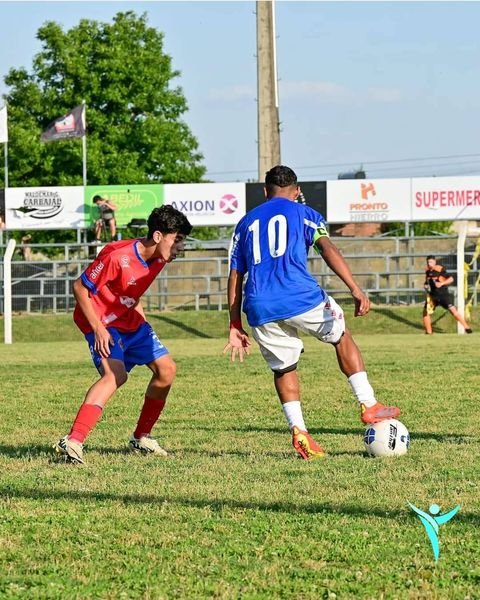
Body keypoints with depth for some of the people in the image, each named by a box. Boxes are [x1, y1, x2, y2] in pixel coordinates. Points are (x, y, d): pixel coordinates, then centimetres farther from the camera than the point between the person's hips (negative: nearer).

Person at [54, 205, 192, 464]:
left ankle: (141, 438, 21)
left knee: (166, 370, 5)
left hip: (130, 321, 9)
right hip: (103, 325, -9)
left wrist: (139, 314, 13)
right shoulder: (118, 256, -27)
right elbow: (80, 287, -20)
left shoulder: (158, 258, -1)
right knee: (115, 374, -31)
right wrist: (98, 329, -24)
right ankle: (73, 441, -41)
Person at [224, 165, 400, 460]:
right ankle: (369, 406, 13)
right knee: (342, 337, 20)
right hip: (300, 297, -3)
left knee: (284, 369, 17)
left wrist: (235, 325, 22)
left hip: (260, 309, 3)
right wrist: (356, 290, -14)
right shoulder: (304, 213, 12)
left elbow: (235, 276, 20)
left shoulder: (246, 223, 24)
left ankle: (299, 432, 0)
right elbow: (328, 249, -5)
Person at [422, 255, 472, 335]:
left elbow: (451, 279, -19)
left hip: (443, 294, -6)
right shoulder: (427, 270, 5)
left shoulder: (440, 269, -14)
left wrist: (441, 283, -29)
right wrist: (426, 285, 2)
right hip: (432, 295, 6)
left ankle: (467, 327, -14)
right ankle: (429, 332, 19)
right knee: (426, 312, 3)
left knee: (452, 309, -16)